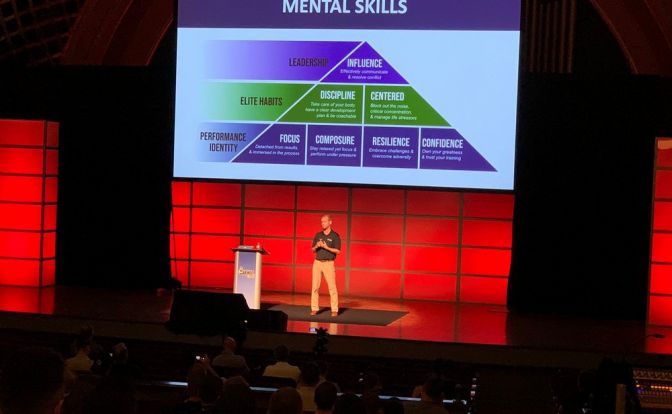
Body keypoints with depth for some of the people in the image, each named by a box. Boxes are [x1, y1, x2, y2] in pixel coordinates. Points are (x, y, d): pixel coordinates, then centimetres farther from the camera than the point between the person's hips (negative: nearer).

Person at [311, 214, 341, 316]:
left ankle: (334, 310, -3)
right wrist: (316, 246, -8)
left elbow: (338, 251, -7)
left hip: (328, 263, -4)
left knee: (332, 287, -6)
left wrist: (326, 247, -17)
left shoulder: (335, 236, -2)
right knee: (315, 286, 0)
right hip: (317, 262, 4)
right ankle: (314, 308, 4)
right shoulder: (318, 235, 11)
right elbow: (313, 250, 14)